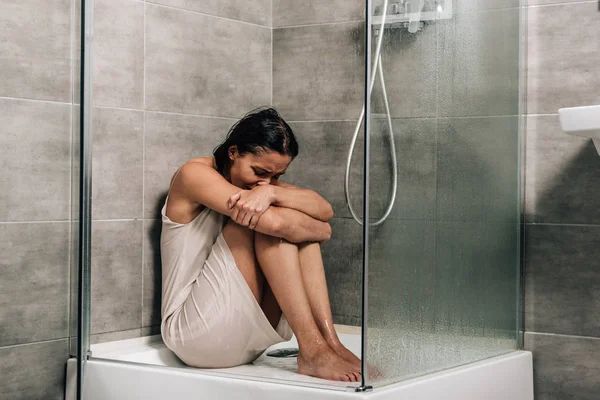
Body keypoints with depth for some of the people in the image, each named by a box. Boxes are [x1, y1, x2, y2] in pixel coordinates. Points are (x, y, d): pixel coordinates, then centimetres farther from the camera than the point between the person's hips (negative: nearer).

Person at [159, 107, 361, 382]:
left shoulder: (261, 182, 12)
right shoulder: (195, 174, -10)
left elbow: (325, 210, -9)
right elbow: (275, 222, -24)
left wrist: (271, 191, -26)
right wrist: (320, 230, -6)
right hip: (195, 334, -7)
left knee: (300, 222, -8)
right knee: (266, 219, -21)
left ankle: (329, 341, -20)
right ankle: (312, 350, -27)